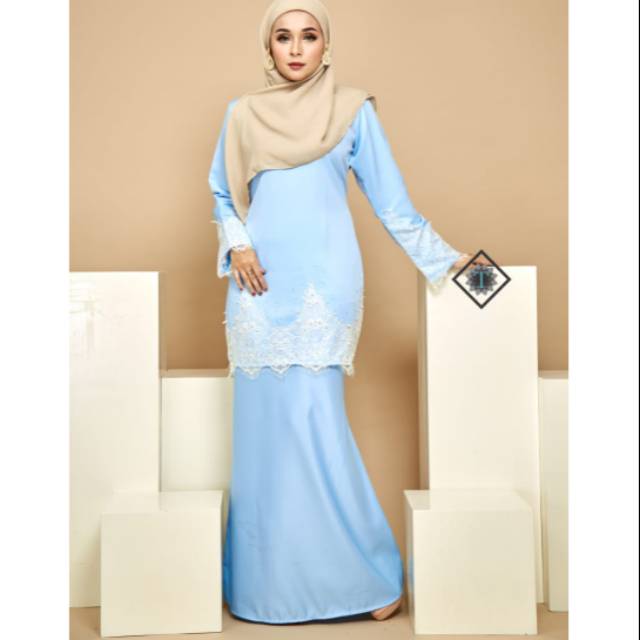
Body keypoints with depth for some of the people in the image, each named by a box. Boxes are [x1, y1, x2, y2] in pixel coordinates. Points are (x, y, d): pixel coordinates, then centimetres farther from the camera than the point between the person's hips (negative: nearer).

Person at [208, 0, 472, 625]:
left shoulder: (353, 109, 7)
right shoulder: (242, 114, 13)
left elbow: (390, 199, 7)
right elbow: (222, 194, 18)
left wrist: (444, 259, 5)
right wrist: (237, 245, -1)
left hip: (323, 277, -3)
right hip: (261, 282, 3)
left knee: (313, 419, -10)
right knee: (261, 421, 2)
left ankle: (370, 573, 7)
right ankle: (264, 576, 17)